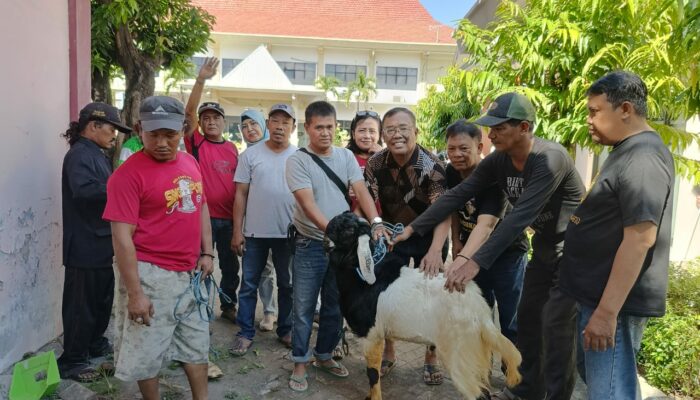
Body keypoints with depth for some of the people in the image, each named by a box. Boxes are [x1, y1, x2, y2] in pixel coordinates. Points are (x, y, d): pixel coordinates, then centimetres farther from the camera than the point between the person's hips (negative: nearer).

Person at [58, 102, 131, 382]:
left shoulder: (96, 154, 16)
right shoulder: (79, 154, -16)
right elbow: (84, 189, -33)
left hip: (100, 242, 10)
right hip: (85, 244, -10)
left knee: (103, 298, 20)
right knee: (81, 303, -1)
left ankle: (96, 344, 36)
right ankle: (72, 362, 11)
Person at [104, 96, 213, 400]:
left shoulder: (190, 163, 5)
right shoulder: (129, 173, -16)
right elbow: (122, 236, -18)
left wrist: (207, 253, 7)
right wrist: (134, 293, -19)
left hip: (191, 272, 7)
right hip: (152, 275, -7)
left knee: (197, 343, 19)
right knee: (147, 352, 9)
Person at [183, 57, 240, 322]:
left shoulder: (233, 149, 8)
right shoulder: (196, 143, -2)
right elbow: (189, 111, -16)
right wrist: (201, 80, -26)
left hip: (229, 217, 4)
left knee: (230, 266, 14)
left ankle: (228, 306, 32)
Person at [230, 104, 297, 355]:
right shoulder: (250, 155, -1)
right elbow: (240, 194, 0)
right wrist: (237, 231, -4)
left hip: (289, 233, 1)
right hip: (254, 232, 0)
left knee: (287, 285, 13)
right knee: (249, 284, 8)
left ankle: (285, 330, 29)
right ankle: (245, 333, 21)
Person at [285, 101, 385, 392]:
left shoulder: (346, 156, 5)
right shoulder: (297, 161, -9)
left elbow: (361, 191, -6)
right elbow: (308, 204, -18)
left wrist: (375, 221, -23)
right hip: (310, 245, -4)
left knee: (335, 306, 15)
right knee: (303, 307, 6)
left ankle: (324, 355, 33)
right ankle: (300, 363, 21)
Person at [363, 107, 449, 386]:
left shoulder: (432, 166, -24)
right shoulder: (375, 164, -12)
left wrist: (435, 250, -48)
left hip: (428, 237, -3)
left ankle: (431, 358, 25)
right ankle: (388, 353, 29)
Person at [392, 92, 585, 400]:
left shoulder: (550, 159, -31)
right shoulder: (498, 160, -9)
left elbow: (520, 217, -38)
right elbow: (457, 195, -12)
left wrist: (476, 263, -43)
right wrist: (413, 228, -18)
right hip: (545, 245, 7)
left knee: (556, 325, -6)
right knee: (528, 316, 11)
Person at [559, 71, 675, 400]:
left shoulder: (642, 159, -19)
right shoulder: (628, 152, 14)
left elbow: (640, 239, -26)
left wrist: (606, 311, -26)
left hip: (614, 301, -10)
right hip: (603, 296, 10)